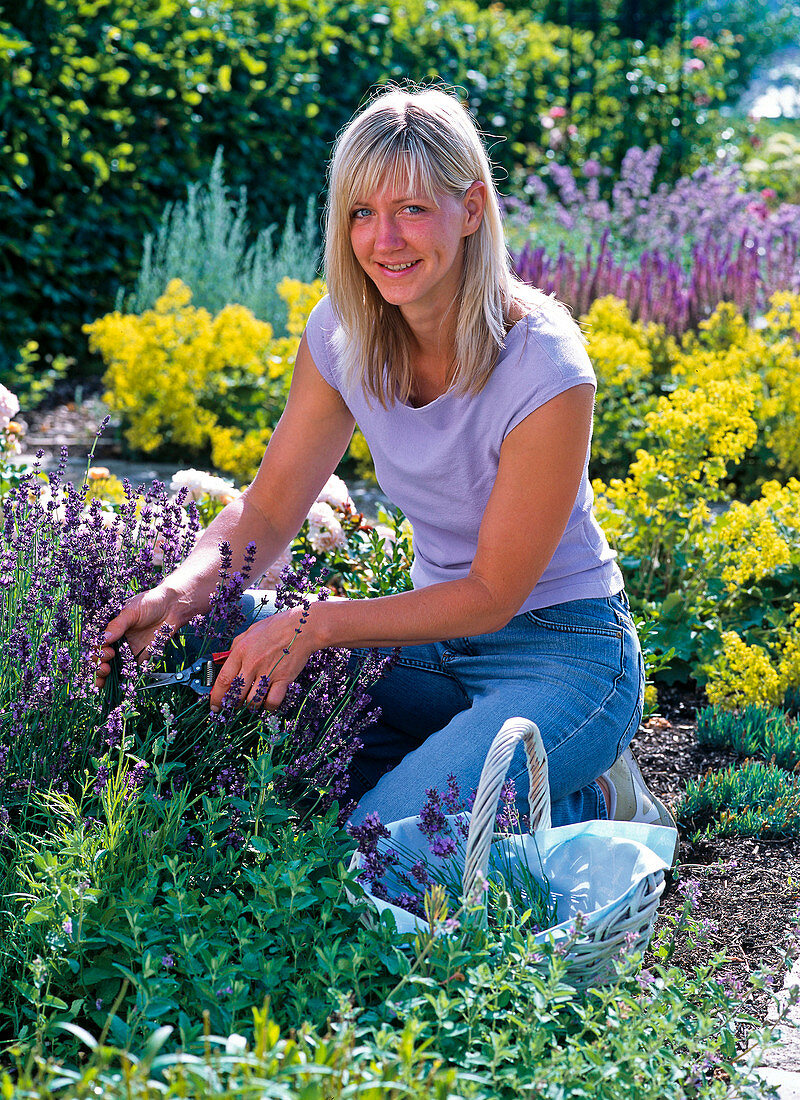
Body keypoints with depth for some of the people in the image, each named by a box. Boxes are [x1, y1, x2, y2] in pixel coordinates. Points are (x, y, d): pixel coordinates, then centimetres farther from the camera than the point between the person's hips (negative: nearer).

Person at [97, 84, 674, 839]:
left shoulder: (543, 367, -25)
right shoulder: (342, 336, -7)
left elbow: (493, 594, -19)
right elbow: (268, 508, -1)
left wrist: (319, 623, -29)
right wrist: (180, 593, -22)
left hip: (563, 653, -6)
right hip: (434, 637, 6)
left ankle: (591, 802, 1)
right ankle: (453, 757, 7)